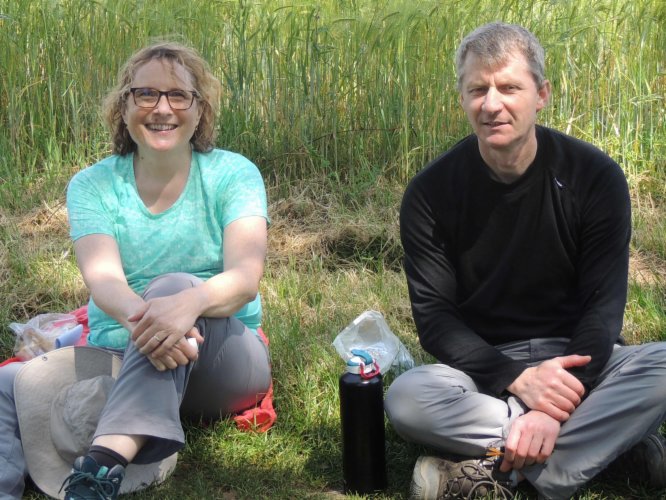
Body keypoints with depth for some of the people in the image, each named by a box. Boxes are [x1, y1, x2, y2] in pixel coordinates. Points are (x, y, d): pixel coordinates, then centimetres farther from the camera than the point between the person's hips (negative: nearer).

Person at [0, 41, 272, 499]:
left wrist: (189, 302, -46)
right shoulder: (92, 185, 0)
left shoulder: (233, 175, -4)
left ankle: (105, 462, -52)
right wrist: (139, 318, -45)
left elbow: (246, 277, -21)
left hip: (220, 358, -2)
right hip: (118, 357, 2)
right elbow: (103, 278, -19)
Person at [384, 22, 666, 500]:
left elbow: (603, 305, -12)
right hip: (483, 368, 0)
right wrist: (515, 378, -26)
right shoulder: (431, 193, -8)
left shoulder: (595, 177, -9)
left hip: (576, 358, 0)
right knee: (406, 398, -31)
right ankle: (615, 436, -23)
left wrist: (553, 408, -27)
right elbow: (434, 316, -9)